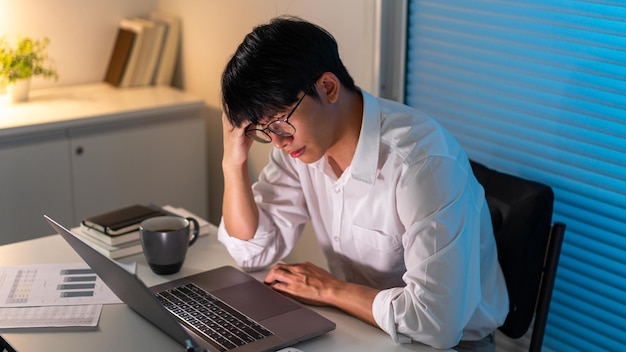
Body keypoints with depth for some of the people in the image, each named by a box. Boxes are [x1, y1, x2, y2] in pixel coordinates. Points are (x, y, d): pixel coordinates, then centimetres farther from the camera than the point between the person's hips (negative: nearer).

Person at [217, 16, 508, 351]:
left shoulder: (424, 162, -29)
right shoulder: (300, 137, -6)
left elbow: (437, 322, -32)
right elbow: (254, 251, 1)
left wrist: (328, 289, -19)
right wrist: (234, 161, -14)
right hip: (362, 322, 6)